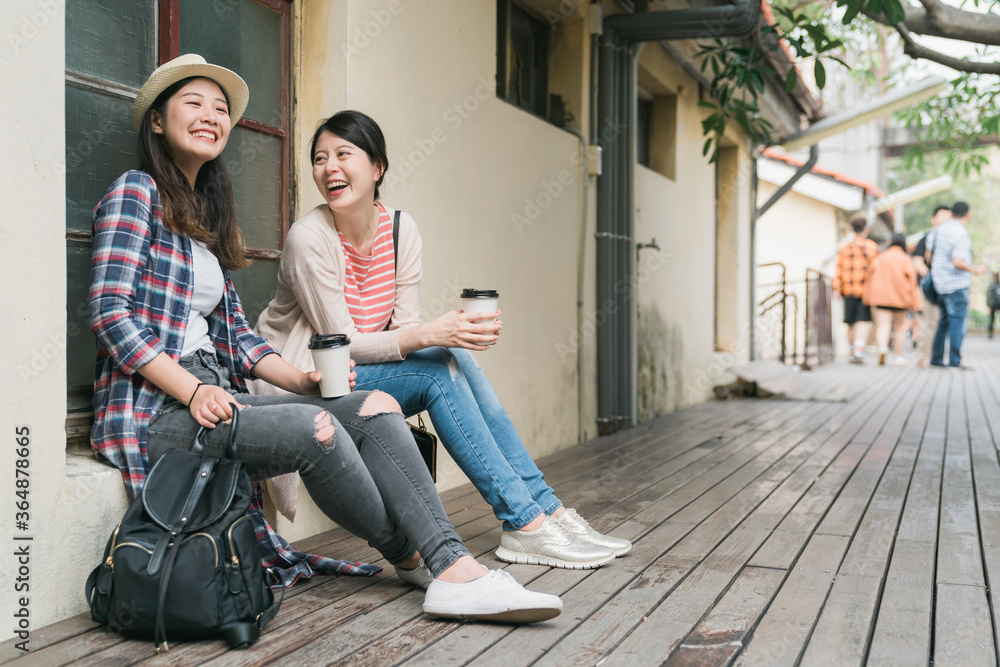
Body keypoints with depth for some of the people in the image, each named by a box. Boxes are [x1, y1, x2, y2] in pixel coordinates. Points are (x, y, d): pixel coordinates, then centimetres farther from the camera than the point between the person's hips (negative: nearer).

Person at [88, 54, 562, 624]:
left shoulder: (207, 216, 22)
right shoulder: (136, 193, -1)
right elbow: (111, 314, -12)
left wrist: (303, 380, 0)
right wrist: (193, 390, -20)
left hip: (216, 395, 8)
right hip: (155, 410, -8)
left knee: (376, 408, -12)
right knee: (314, 428, -29)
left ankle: (455, 568, -24)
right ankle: (408, 555, -5)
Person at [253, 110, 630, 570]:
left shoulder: (400, 228, -1)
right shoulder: (310, 239, -19)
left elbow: (404, 326, -1)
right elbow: (340, 343, -19)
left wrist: (451, 332, -24)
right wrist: (428, 335, -31)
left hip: (366, 370, 6)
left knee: (456, 359, -20)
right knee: (440, 370, -25)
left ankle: (548, 511, -17)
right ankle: (526, 523, -24)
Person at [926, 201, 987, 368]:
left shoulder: (940, 229, 6)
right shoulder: (961, 234, -17)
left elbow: (929, 253, 13)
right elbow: (957, 262, -24)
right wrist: (975, 270, -9)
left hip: (940, 284, 8)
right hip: (957, 285, -8)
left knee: (944, 321, 16)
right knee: (957, 323, -2)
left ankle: (936, 358, 18)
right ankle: (954, 361, -2)